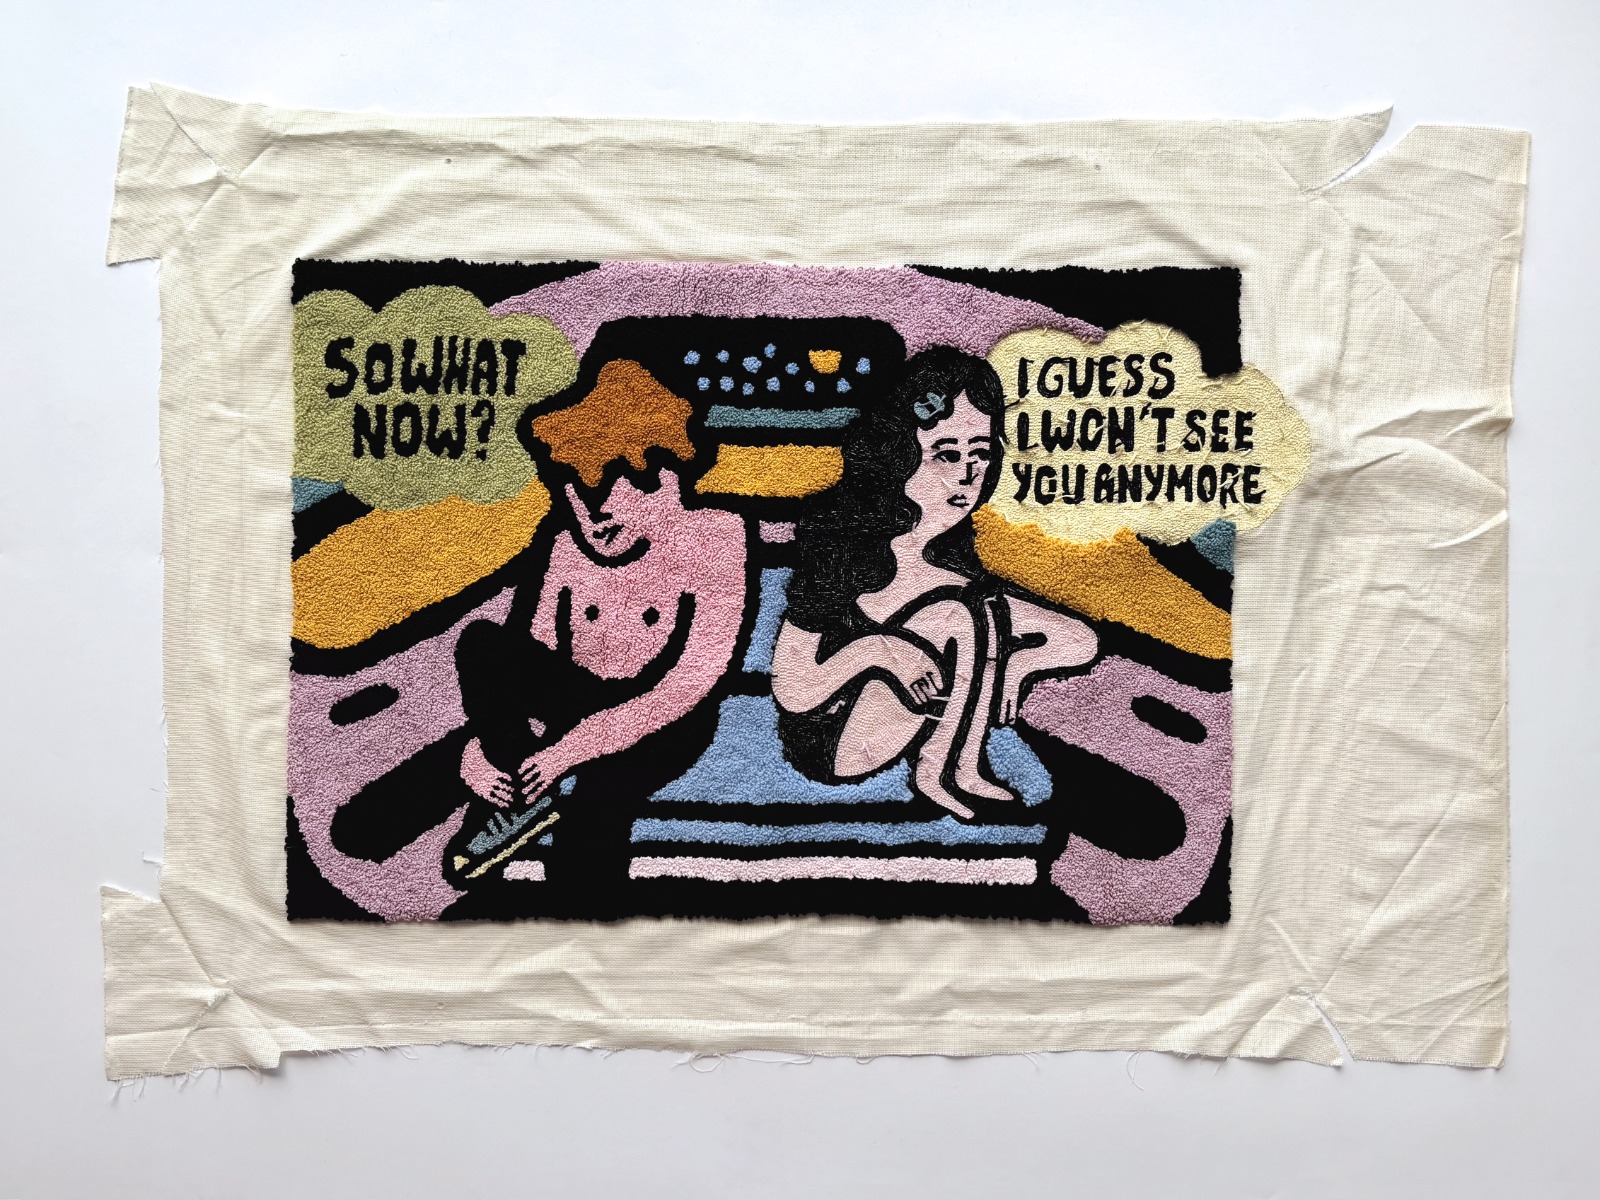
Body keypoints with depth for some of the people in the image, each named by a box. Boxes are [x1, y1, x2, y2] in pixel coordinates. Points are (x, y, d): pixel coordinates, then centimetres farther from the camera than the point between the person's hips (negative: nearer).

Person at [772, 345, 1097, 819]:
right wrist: (878, 649, -34)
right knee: (967, 617, -28)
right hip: (831, 745, -7)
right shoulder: (844, 544, -23)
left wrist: (1006, 664, -13)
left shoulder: (950, 539, -5)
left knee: (1076, 640, -2)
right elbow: (792, 691, -21)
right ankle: (937, 773, -10)